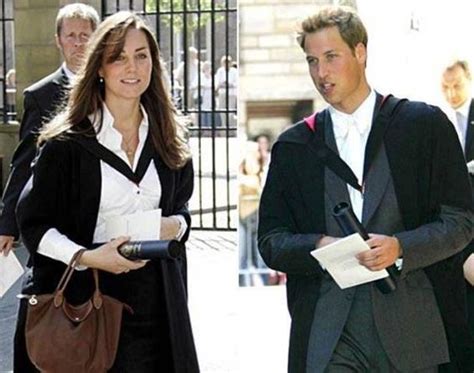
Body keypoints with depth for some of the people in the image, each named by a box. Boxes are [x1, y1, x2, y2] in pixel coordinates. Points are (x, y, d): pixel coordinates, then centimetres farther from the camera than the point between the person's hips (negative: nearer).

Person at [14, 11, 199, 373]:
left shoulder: (169, 141, 10)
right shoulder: (67, 142, -5)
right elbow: (34, 225, -4)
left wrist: (176, 225, -1)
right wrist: (86, 257, -19)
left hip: (154, 299, 4)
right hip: (84, 295, -4)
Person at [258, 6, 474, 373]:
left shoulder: (425, 125, 5)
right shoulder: (293, 146, 12)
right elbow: (271, 240, 10)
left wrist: (400, 247, -14)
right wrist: (317, 247, -10)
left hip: (410, 327, -1)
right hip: (327, 332, 1)